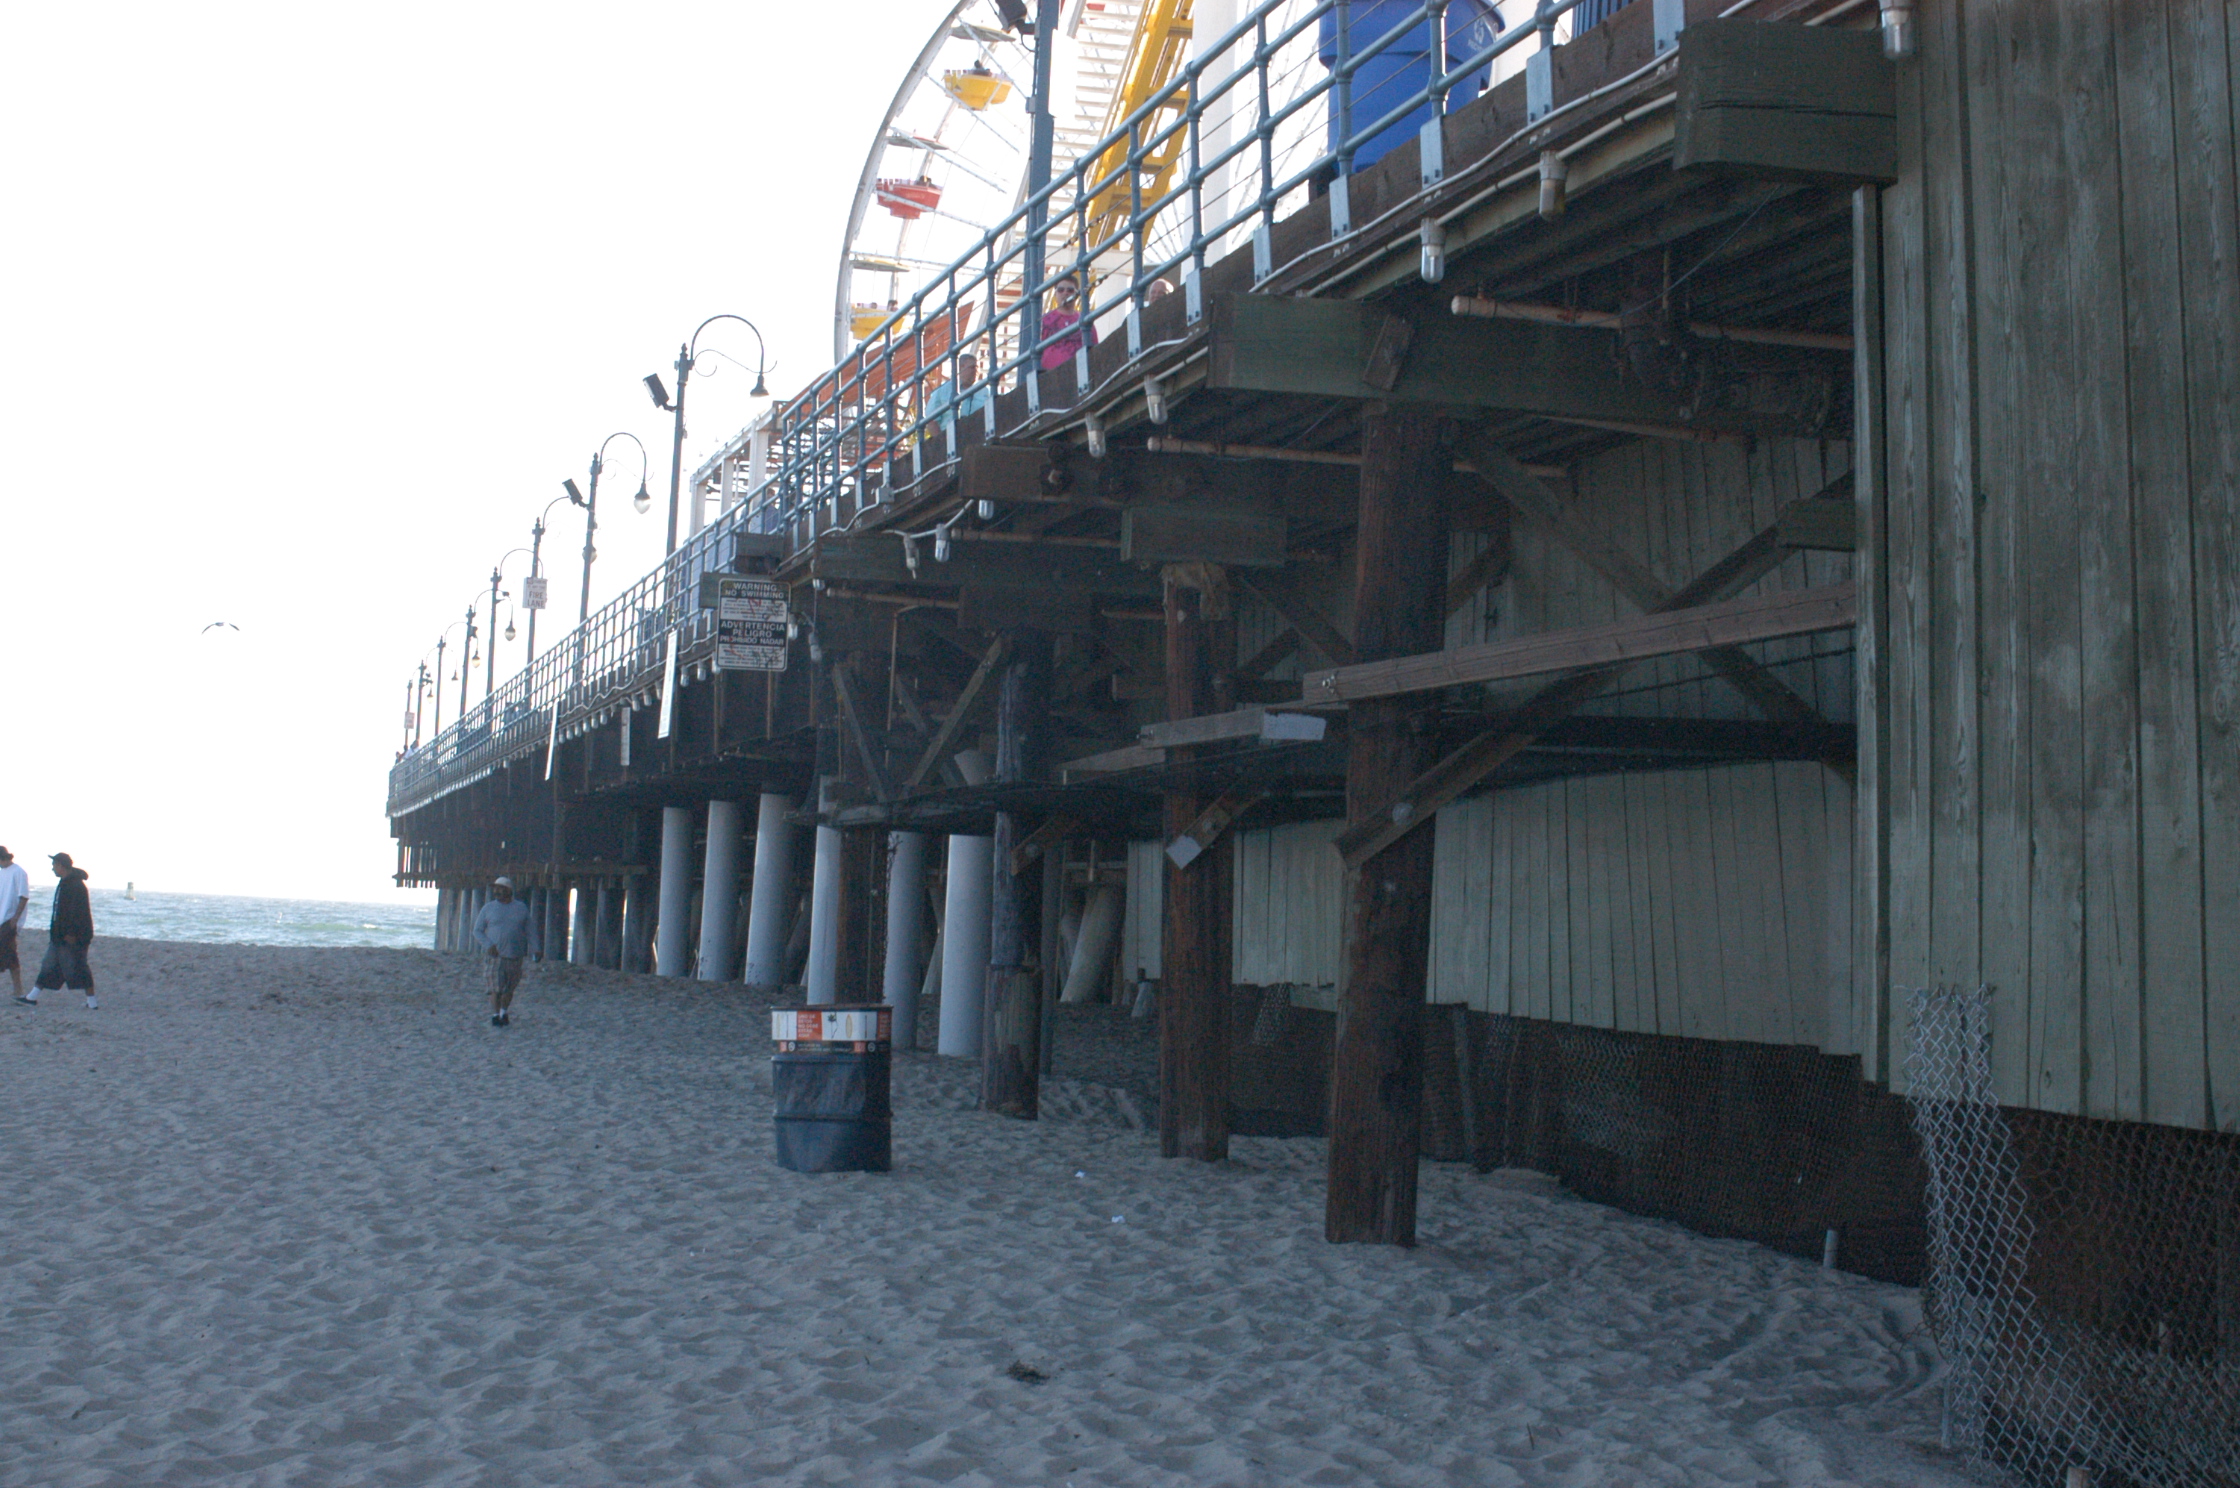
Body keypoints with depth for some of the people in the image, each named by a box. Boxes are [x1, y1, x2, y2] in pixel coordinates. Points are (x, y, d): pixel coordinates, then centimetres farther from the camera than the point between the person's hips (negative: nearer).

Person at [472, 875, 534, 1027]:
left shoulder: (521, 908, 10)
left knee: (509, 988, 7)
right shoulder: (488, 908, 6)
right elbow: (477, 931, 7)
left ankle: (504, 1013, 26)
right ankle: (495, 1016, 2)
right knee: (496, 988, -9)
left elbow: (528, 931, 12)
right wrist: (488, 945, -10)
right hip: (494, 956, -2)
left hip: (515, 956, 2)